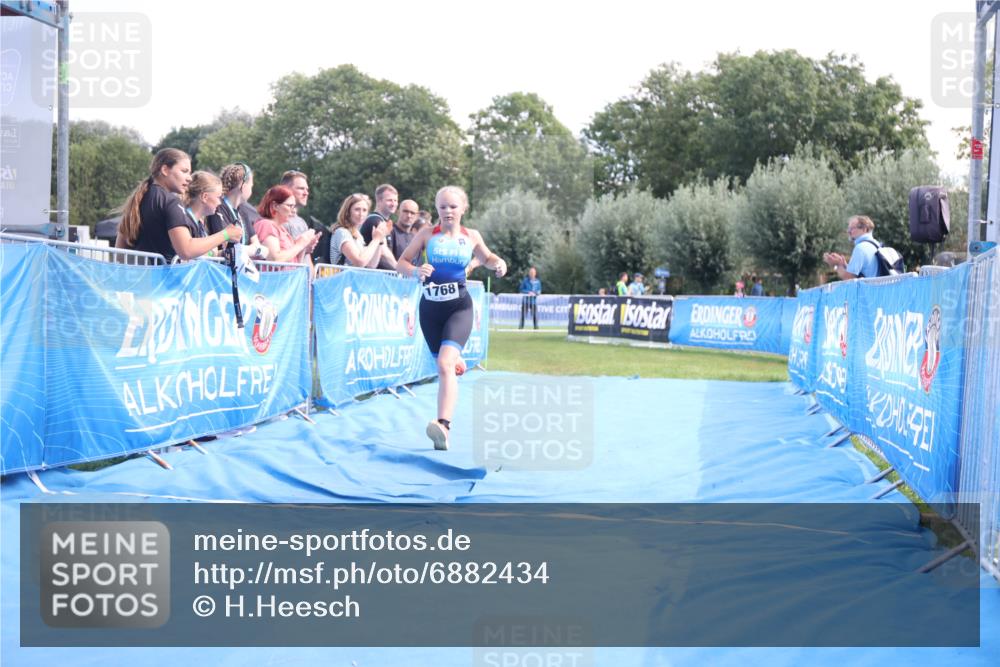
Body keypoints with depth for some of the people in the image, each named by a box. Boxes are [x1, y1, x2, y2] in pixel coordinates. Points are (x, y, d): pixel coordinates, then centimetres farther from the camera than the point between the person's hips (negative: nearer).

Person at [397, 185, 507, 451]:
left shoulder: (471, 236, 5)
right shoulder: (427, 234, 1)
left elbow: (486, 257, 24)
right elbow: (402, 262, 3)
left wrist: (498, 263, 0)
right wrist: (416, 271, -20)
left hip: (459, 307, -2)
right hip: (430, 307, 2)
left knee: (445, 364, -24)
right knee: (444, 365, 15)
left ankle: (443, 426, -36)